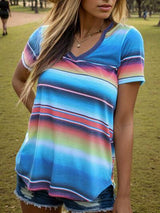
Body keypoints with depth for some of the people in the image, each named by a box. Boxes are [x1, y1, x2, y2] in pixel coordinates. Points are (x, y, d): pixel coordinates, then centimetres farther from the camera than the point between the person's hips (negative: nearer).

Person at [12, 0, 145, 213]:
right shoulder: (45, 35, -1)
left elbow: (123, 122, -10)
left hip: (89, 179, -3)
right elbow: (18, 80, 19)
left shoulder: (127, 39, -10)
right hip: (36, 170, 3)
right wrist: (42, 117, 4)